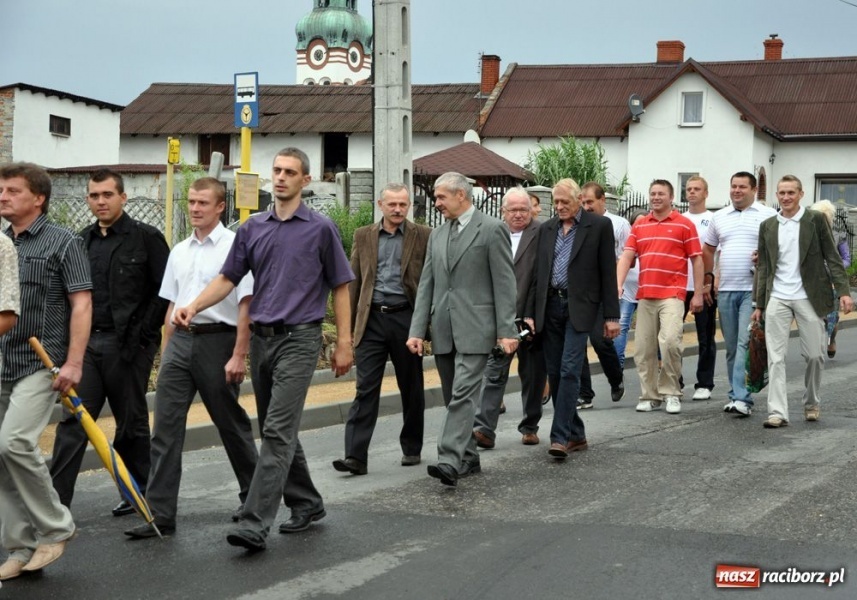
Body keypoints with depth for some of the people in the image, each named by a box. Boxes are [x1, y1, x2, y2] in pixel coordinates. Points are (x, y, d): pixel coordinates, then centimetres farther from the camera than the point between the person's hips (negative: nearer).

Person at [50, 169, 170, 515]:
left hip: (127, 345, -5)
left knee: (132, 422, 7)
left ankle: (139, 494, 22)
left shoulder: (146, 238, -4)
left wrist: (142, 334, -12)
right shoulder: (82, 241, 12)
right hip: (86, 343, 5)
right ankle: (56, 503, -2)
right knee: (73, 421, -1)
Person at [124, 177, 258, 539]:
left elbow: (246, 305, -12)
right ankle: (160, 514, 0)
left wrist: (239, 356, -17)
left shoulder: (234, 246, -7)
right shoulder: (179, 251, 14)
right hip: (180, 340, 6)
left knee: (231, 426, 7)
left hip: (217, 339, -6)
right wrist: (166, 352, 16)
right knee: (165, 427, -1)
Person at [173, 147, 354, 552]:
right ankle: (306, 503, 29)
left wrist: (344, 344, -2)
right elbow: (228, 278, 11)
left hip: (298, 339, -6)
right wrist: (193, 306, -6)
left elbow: (339, 288, 2)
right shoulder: (253, 228, 11)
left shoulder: (321, 229, -1)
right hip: (261, 337, 6)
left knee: (278, 432, -13)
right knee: (274, 431, 13)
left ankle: (255, 525, -18)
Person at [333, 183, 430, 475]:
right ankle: (355, 456, -8)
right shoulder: (364, 236, 9)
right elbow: (354, 281, 11)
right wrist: (348, 323, 7)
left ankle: (412, 448, 25)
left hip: (406, 317, -1)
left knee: (411, 388, 10)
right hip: (372, 319, 1)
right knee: (366, 388, -5)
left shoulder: (422, 236, 2)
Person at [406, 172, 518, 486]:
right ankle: (468, 458, 22)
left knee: (463, 395, -15)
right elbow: (426, 285, 14)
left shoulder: (492, 229, -4)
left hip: (475, 328, -7)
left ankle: (450, 462, -23)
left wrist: (507, 330, -12)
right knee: (454, 398, 11)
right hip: (443, 330, 7)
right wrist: (417, 330, 6)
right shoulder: (437, 235, 16)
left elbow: (504, 284, -7)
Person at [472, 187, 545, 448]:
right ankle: (485, 428, -8)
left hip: (530, 318, -2)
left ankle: (530, 426, 23)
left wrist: (532, 316, -16)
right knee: (494, 372, -4)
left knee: (532, 375, 10)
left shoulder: (540, 235, -6)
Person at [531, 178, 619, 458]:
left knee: (569, 371, -14)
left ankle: (561, 436, -14)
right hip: (550, 306, 5)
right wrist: (531, 313, 7)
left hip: (579, 307, -5)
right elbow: (538, 273, 13)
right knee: (555, 373, 6)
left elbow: (608, 272, -3)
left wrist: (611, 316, -6)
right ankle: (576, 434, 16)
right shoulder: (547, 229, 12)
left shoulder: (599, 226, -1)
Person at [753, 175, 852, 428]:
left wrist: (843, 291, -9)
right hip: (777, 300, 2)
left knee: (814, 355, 4)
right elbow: (763, 267, 12)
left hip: (808, 298, -2)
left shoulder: (816, 220, 1)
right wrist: (759, 304, 10)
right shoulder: (767, 226, 9)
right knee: (776, 357, -4)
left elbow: (832, 257, 0)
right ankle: (777, 412, -4)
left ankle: (812, 403, 26)